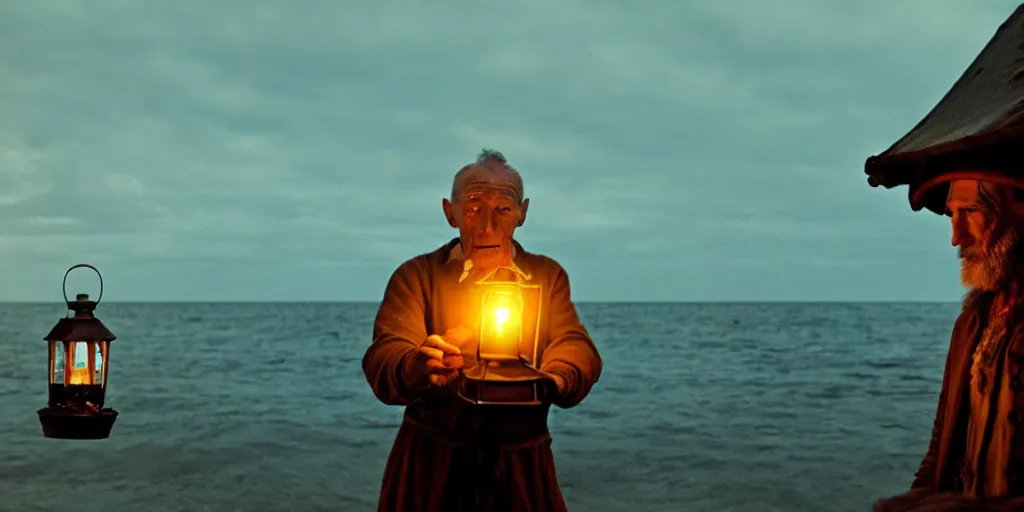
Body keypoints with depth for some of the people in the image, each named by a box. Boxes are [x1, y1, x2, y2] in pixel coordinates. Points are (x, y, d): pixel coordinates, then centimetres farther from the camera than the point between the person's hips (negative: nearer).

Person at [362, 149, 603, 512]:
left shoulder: (548, 275, 7)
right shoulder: (416, 276, -2)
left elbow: (575, 346, -5)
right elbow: (384, 358, -14)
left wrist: (556, 379, -29)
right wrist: (417, 368, -38)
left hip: (522, 467, 2)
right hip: (431, 465, -2)